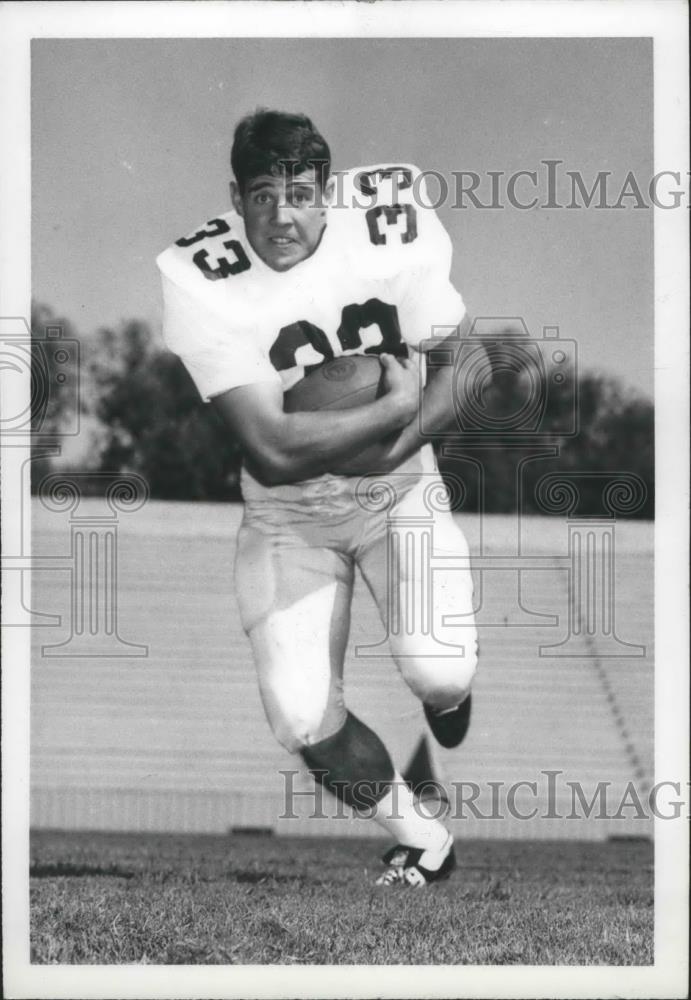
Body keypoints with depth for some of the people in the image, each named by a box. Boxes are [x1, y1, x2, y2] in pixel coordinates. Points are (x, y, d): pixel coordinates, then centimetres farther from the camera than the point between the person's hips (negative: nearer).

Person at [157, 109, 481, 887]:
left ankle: (450, 759, 19)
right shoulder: (198, 281, -23)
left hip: (399, 486, 1)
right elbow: (271, 450, -27)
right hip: (286, 513, 0)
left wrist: (388, 452, -21)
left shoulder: (394, 236, -17)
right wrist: (397, 407, -22)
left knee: (439, 673, -21)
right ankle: (421, 841, 11)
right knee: (303, 720, -17)